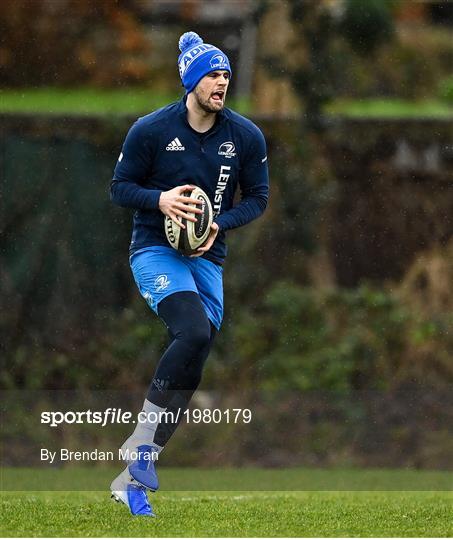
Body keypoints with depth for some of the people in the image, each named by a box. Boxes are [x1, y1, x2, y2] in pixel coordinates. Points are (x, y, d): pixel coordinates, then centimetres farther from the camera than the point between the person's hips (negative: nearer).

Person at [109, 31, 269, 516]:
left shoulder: (245, 136, 0)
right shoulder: (151, 130, -8)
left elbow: (257, 198, 6)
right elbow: (120, 187, -2)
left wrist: (219, 225, -12)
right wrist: (159, 199, -22)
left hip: (206, 257, 5)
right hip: (155, 250, -4)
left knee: (191, 366, 1)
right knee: (194, 331, -30)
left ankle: (131, 477, 9)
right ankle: (142, 439, -17)